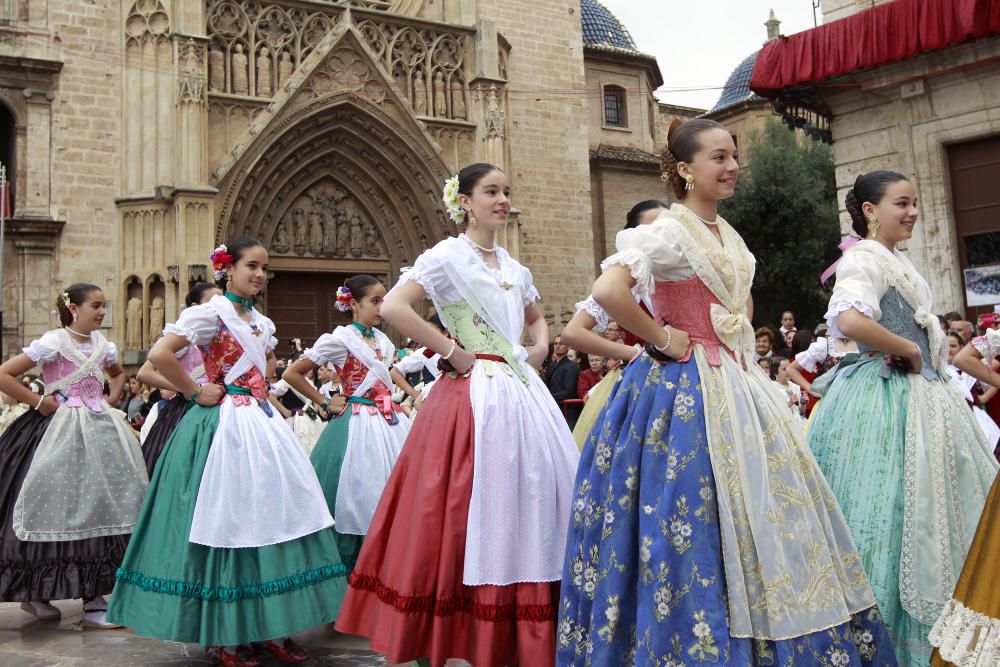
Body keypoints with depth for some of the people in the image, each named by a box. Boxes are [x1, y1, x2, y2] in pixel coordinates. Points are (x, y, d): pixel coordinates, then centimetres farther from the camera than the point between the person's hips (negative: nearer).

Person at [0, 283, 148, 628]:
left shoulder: (101, 343, 9)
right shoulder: (53, 342, -9)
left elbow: (118, 373, 30)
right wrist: (38, 401, -11)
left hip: (99, 429, 7)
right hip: (64, 431, -7)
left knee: (101, 509, 6)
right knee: (66, 511, -7)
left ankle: (95, 600, 15)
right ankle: (34, 591, 7)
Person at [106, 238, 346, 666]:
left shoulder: (262, 322, 15)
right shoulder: (209, 313, -7)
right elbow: (159, 355, -19)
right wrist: (195, 393, -12)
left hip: (260, 421, 8)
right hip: (224, 425, -8)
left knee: (271, 514, 5)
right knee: (225, 519, -4)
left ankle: (267, 626, 14)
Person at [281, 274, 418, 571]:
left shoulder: (381, 339, 11)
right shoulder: (339, 339, -9)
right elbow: (291, 373, -7)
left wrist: (415, 395, 20)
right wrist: (325, 404, -4)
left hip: (390, 422, 7)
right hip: (358, 424, -7)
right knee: (357, 492, -3)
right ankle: (351, 564, 9)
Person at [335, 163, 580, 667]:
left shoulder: (515, 269, 16)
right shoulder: (448, 256, -5)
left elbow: (536, 317, 34)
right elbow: (392, 308, -19)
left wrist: (540, 347, 12)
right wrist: (451, 352, -15)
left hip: (523, 393, 7)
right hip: (474, 398, -7)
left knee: (537, 499, 7)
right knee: (474, 513, -6)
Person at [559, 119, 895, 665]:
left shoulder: (729, 237, 14)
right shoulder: (668, 231, -12)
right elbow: (607, 290, -29)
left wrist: (744, 351, 14)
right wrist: (661, 339, -18)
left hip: (739, 389, 9)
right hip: (688, 392, -9)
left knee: (758, 513, 11)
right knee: (698, 518, -5)